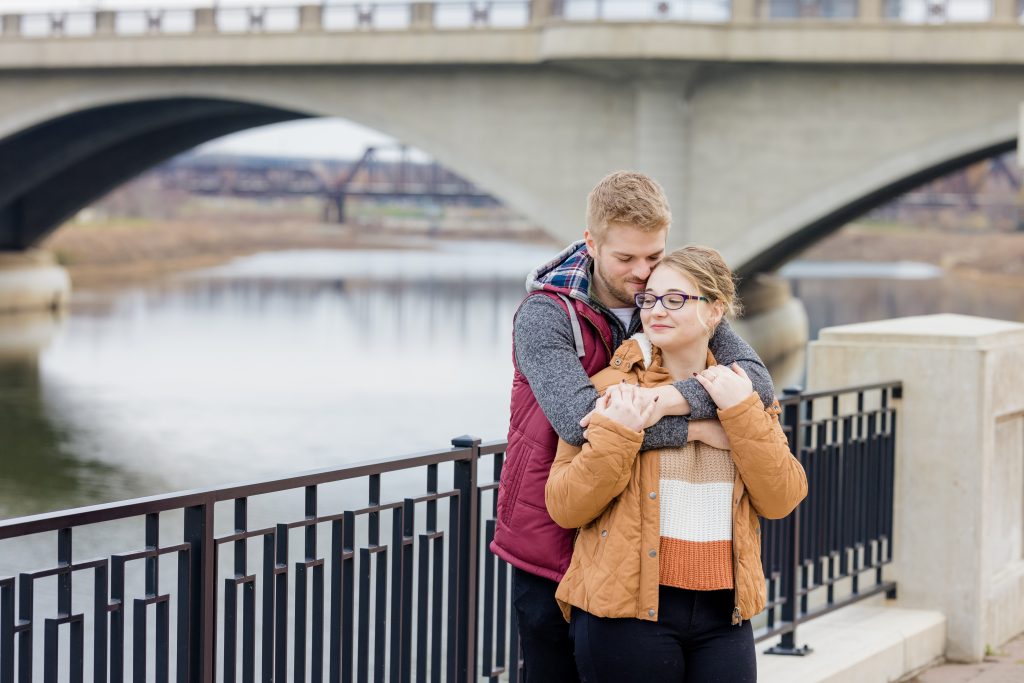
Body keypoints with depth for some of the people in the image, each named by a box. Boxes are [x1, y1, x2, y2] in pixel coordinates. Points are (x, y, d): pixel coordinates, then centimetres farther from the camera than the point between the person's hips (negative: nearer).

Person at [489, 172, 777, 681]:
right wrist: (694, 429, -26)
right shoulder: (546, 314, -12)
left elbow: (757, 380, -15)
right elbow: (578, 418, -29)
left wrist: (675, 398, -32)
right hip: (554, 548, -3)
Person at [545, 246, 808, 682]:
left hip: (723, 613, 3)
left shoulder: (744, 394, 11)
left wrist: (742, 412, -8)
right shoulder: (610, 389, 0)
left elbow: (780, 500, -1)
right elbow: (564, 508, -5)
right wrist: (617, 434, -16)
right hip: (628, 609, -3)